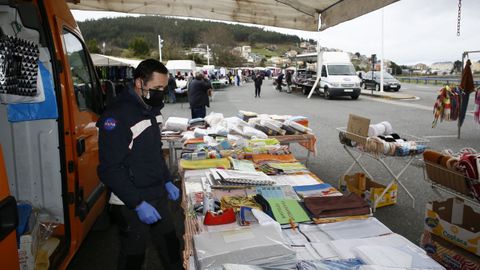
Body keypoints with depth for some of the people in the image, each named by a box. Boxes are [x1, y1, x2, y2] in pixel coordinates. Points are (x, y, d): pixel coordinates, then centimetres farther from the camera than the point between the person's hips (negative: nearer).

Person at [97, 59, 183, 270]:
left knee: (171, 248, 17)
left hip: (158, 197, 7)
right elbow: (110, 170, -22)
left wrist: (167, 181, 12)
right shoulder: (116, 116, -20)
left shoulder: (151, 110, 6)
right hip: (131, 205, -7)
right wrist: (138, 204, -23)